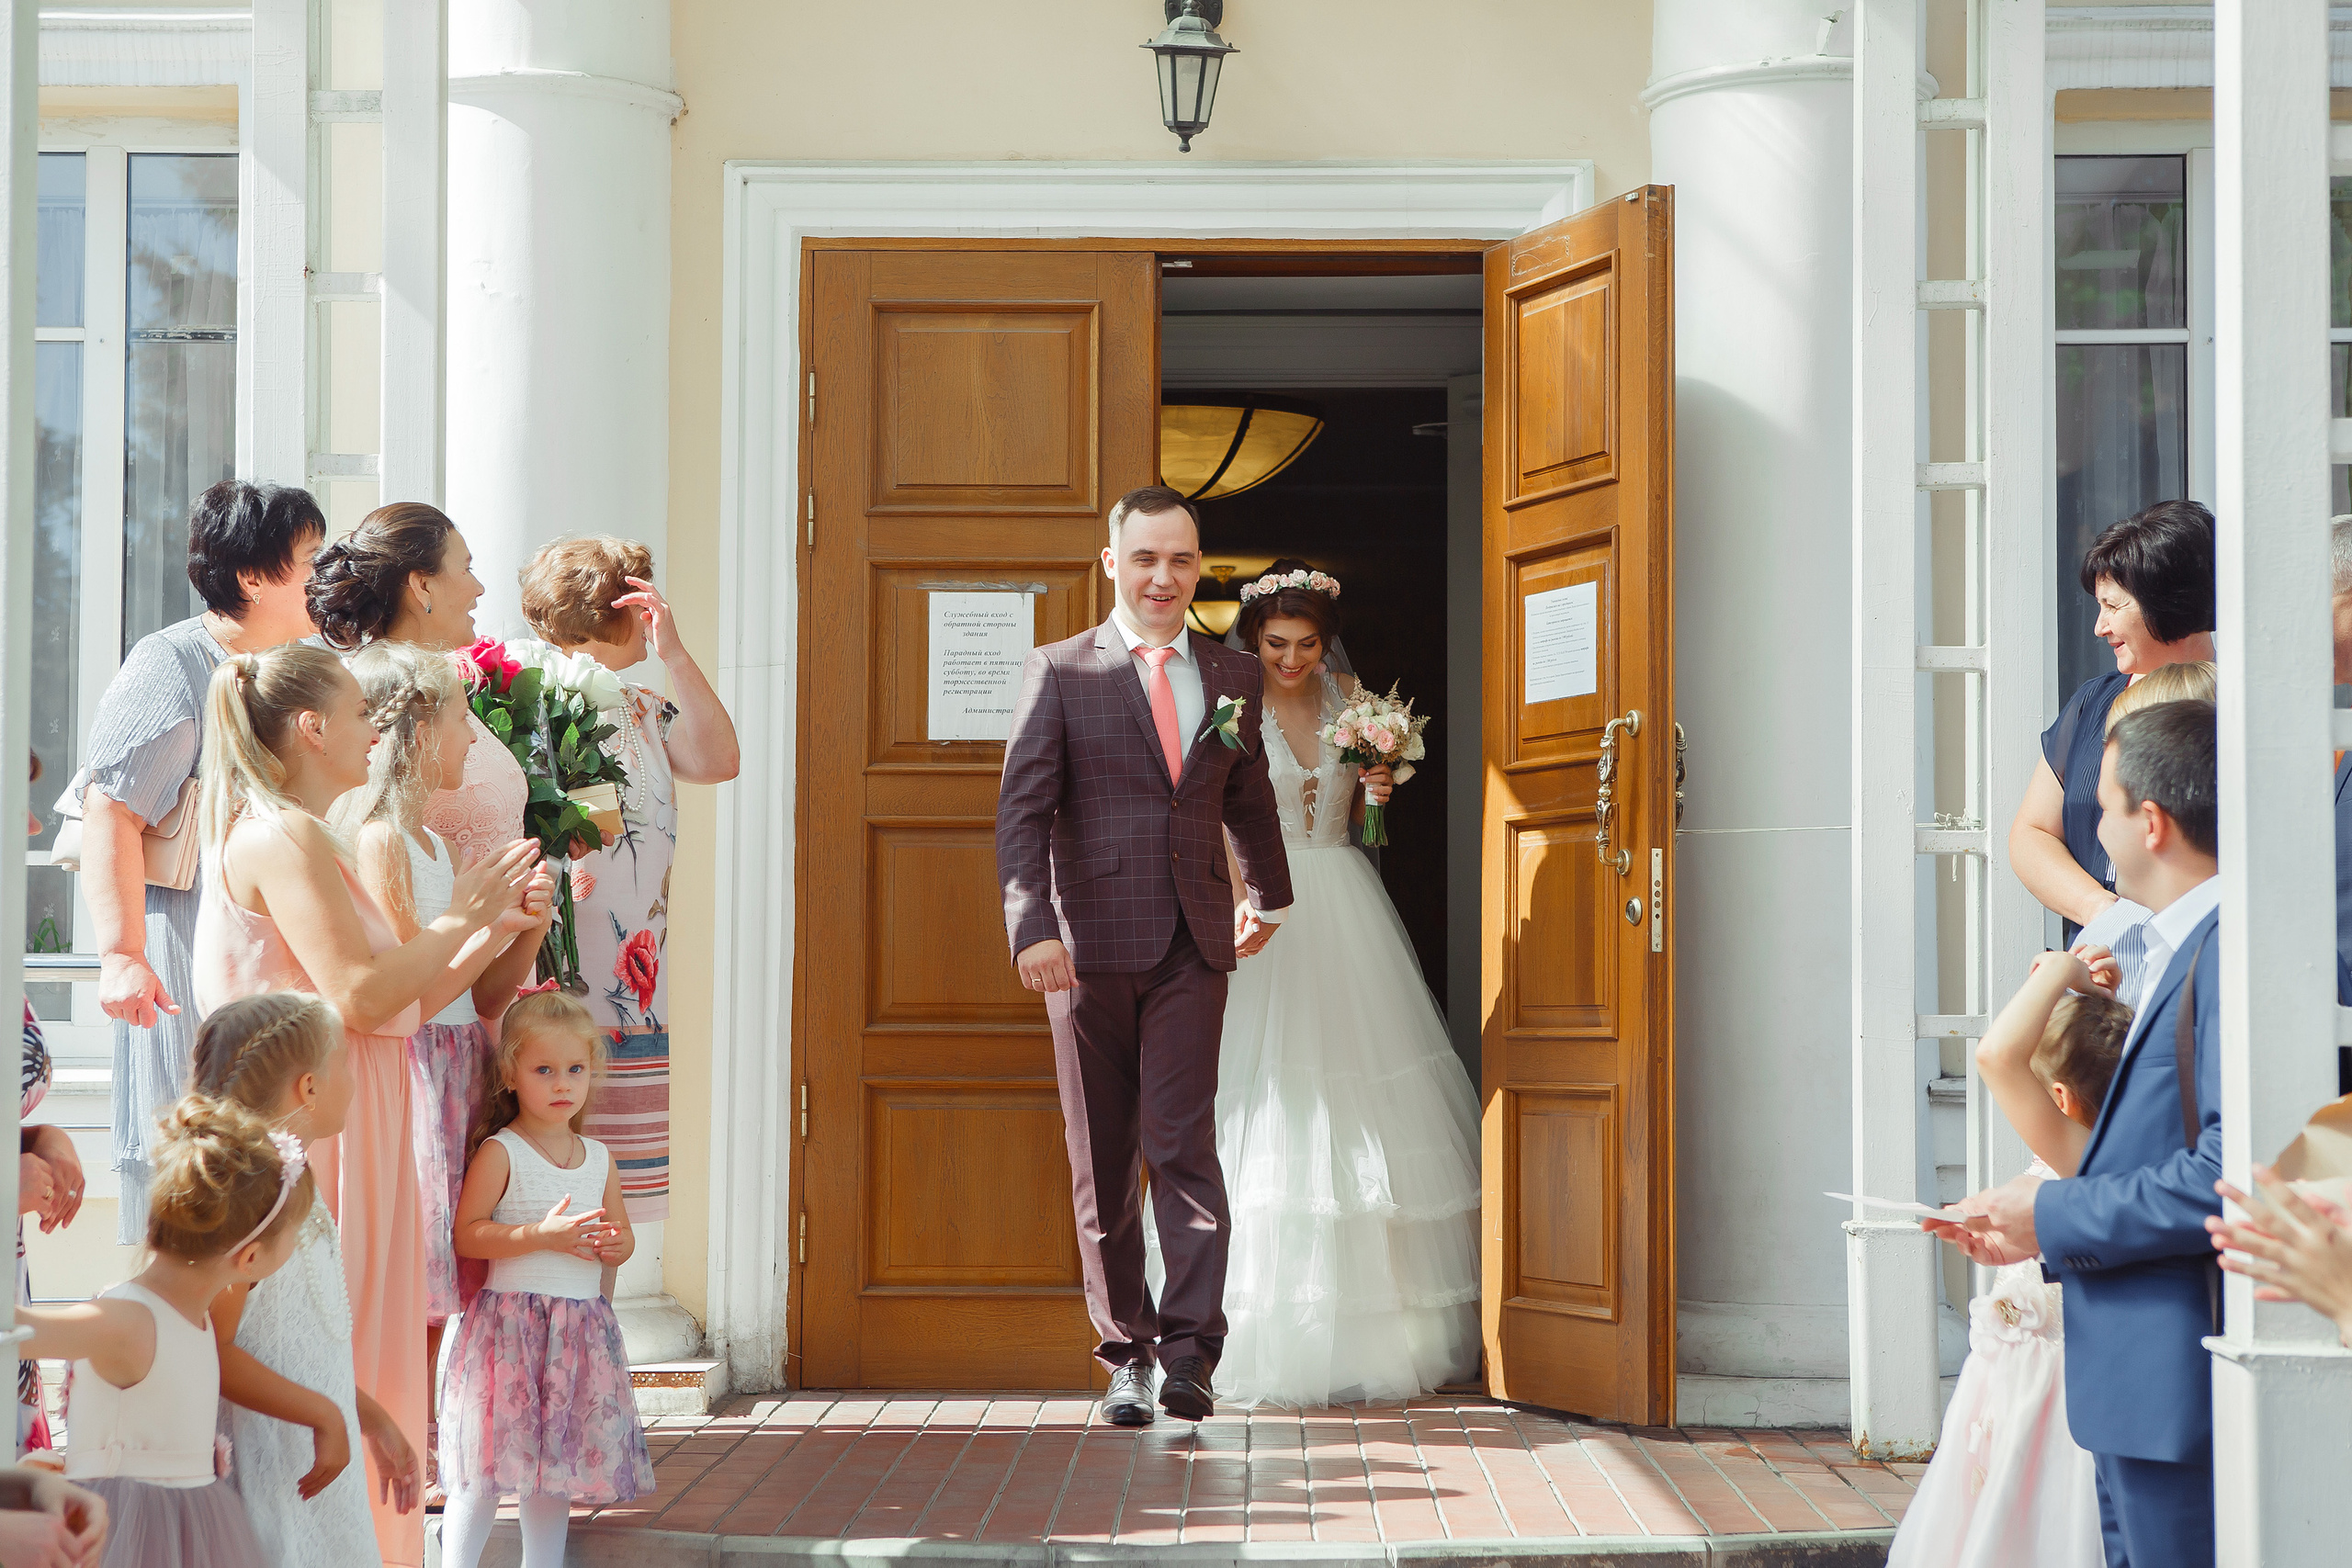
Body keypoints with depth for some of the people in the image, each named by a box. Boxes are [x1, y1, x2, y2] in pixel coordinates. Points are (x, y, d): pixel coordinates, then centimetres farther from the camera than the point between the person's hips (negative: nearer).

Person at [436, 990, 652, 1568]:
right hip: (509, 1319, -5)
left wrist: (615, 1245, -4)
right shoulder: (498, 1152, -7)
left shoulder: (600, 1159, 11)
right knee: (488, 1466, -7)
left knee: (557, 1460, 11)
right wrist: (542, 1234, -22)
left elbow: (622, 1236, 20)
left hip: (583, 1325, 5)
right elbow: (465, 1234, -13)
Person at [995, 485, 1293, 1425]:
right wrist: (1032, 926, -20)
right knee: (1102, 1162, 6)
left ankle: (1190, 1348, -11)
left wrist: (1269, 895, 39)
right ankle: (1126, 1354, 16)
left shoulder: (1233, 677, 11)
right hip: (1089, 948, -1)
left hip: (1194, 948, 1)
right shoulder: (1059, 672, 1)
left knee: (1183, 1141, -12)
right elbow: (1022, 810, -8)